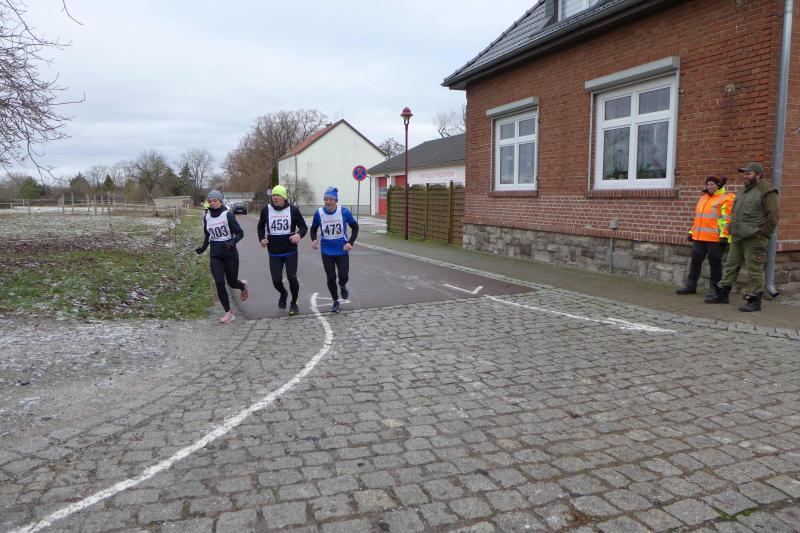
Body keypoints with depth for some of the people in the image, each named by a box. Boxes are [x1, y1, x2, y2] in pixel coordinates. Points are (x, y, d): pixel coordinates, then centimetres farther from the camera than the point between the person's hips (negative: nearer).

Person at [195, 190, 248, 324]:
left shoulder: (228, 215, -10)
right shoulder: (206, 217, 5)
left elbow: (240, 233, -8)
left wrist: (231, 243, -25)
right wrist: (203, 248, 3)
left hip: (230, 254, -3)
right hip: (215, 255, 3)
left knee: (232, 282, 6)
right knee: (219, 284, -7)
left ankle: (243, 286, 44)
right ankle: (228, 312, 6)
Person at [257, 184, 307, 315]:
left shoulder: (293, 210, -6)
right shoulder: (266, 210, -1)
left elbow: (303, 227, 2)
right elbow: (261, 226, 16)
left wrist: (299, 235, -20)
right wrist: (261, 239, -1)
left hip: (291, 252, -1)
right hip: (274, 253, 2)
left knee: (292, 278, -4)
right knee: (276, 280, -1)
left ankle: (294, 303, 21)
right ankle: (283, 294, 36)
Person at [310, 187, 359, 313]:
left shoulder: (344, 212, -11)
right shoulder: (319, 213, -9)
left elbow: (355, 227, 3)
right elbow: (313, 228, 8)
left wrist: (350, 242, -8)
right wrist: (314, 239, -12)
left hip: (342, 251, -1)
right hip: (326, 252, 1)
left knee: (344, 276, -4)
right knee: (330, 278, 5)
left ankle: (342, 286, 34)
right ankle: (336, 302, 26)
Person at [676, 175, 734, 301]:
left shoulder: (726, 198, -5)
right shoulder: (703, 198, 20)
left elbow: (727, 219, -12)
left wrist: (724, 236, -18)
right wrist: (692, 232, 21)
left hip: (715, 239, -7)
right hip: (699, 237, 7)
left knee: (715, 263, 0)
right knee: (695, 260, 10)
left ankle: (713, 288, 9)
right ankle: (691, 286, 18)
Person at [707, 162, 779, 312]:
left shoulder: (766, 191, -8)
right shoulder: (744, 191, 18)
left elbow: (772, 216, -13)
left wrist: (761, 234, -15)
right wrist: (733, 230, 17)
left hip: (754, 239, -9)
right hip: (738, 238, 9)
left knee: (754, 270, -4)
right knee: (731, 265, 13)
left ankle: (754, 301, 2)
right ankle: (723, 294, 22)